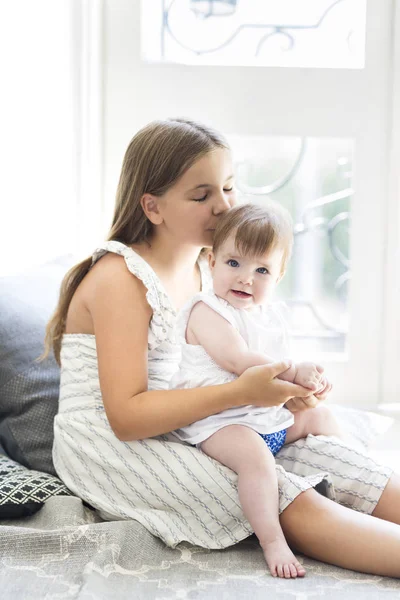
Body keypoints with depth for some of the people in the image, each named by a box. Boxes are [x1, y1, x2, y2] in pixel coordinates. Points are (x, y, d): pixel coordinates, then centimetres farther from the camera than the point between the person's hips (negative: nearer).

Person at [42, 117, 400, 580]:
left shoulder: (204, 270, 8)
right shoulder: (120, 279, -17)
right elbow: (126, 415, -22)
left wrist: (278, 387, -8)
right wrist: (240, 392, -28)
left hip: (183, 431, 7)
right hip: (112, 447, -7)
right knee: (292, 502, -27)